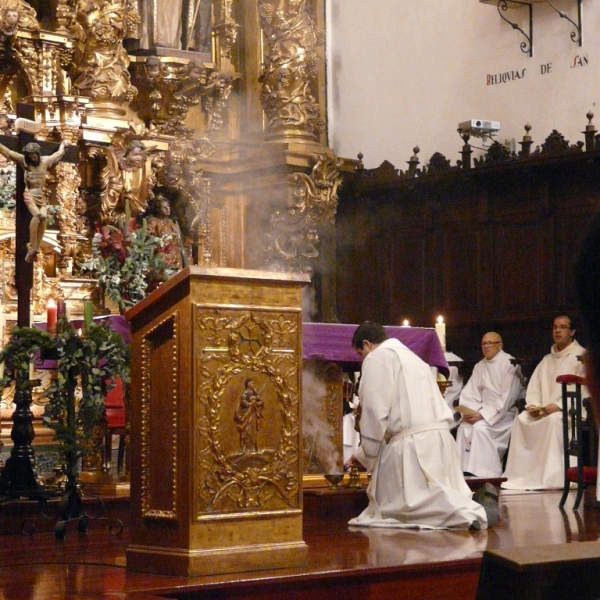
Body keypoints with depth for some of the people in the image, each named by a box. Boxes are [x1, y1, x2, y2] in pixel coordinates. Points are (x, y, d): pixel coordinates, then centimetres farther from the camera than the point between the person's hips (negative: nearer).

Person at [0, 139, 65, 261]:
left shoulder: (45, 160, 6)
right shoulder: (23, 160, -1)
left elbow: (58, 154, 25)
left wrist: (62, 145, 43)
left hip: (41, 194, 3)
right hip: (29, 194, -3)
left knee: (43, 216, -20)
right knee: (37, 214, -27)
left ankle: (35, 248, -19)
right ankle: (32, 247, -25)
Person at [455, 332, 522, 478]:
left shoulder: (509, 364, -9)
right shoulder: (480, 366, 12)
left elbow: (507, 398, -16)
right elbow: (470, 393, 8)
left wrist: (483, 414, -21)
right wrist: (467, 412, -13)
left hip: (505, 413, -6)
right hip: (484, 411, 6)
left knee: (480, 428, -30)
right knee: (463, 428, -19)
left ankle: (484, 475, -28)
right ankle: (464, 471, -18)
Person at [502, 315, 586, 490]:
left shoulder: (581, 356, 0)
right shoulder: (547, 360, 22)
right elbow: (534, 386, 16)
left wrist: (559, 405, -22)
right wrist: (533, 405, -5)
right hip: (545, 410, 7)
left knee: (554, 420, -36)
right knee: (521, 419, -16)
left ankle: (552, 478, -38)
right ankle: (521, 476, -18)